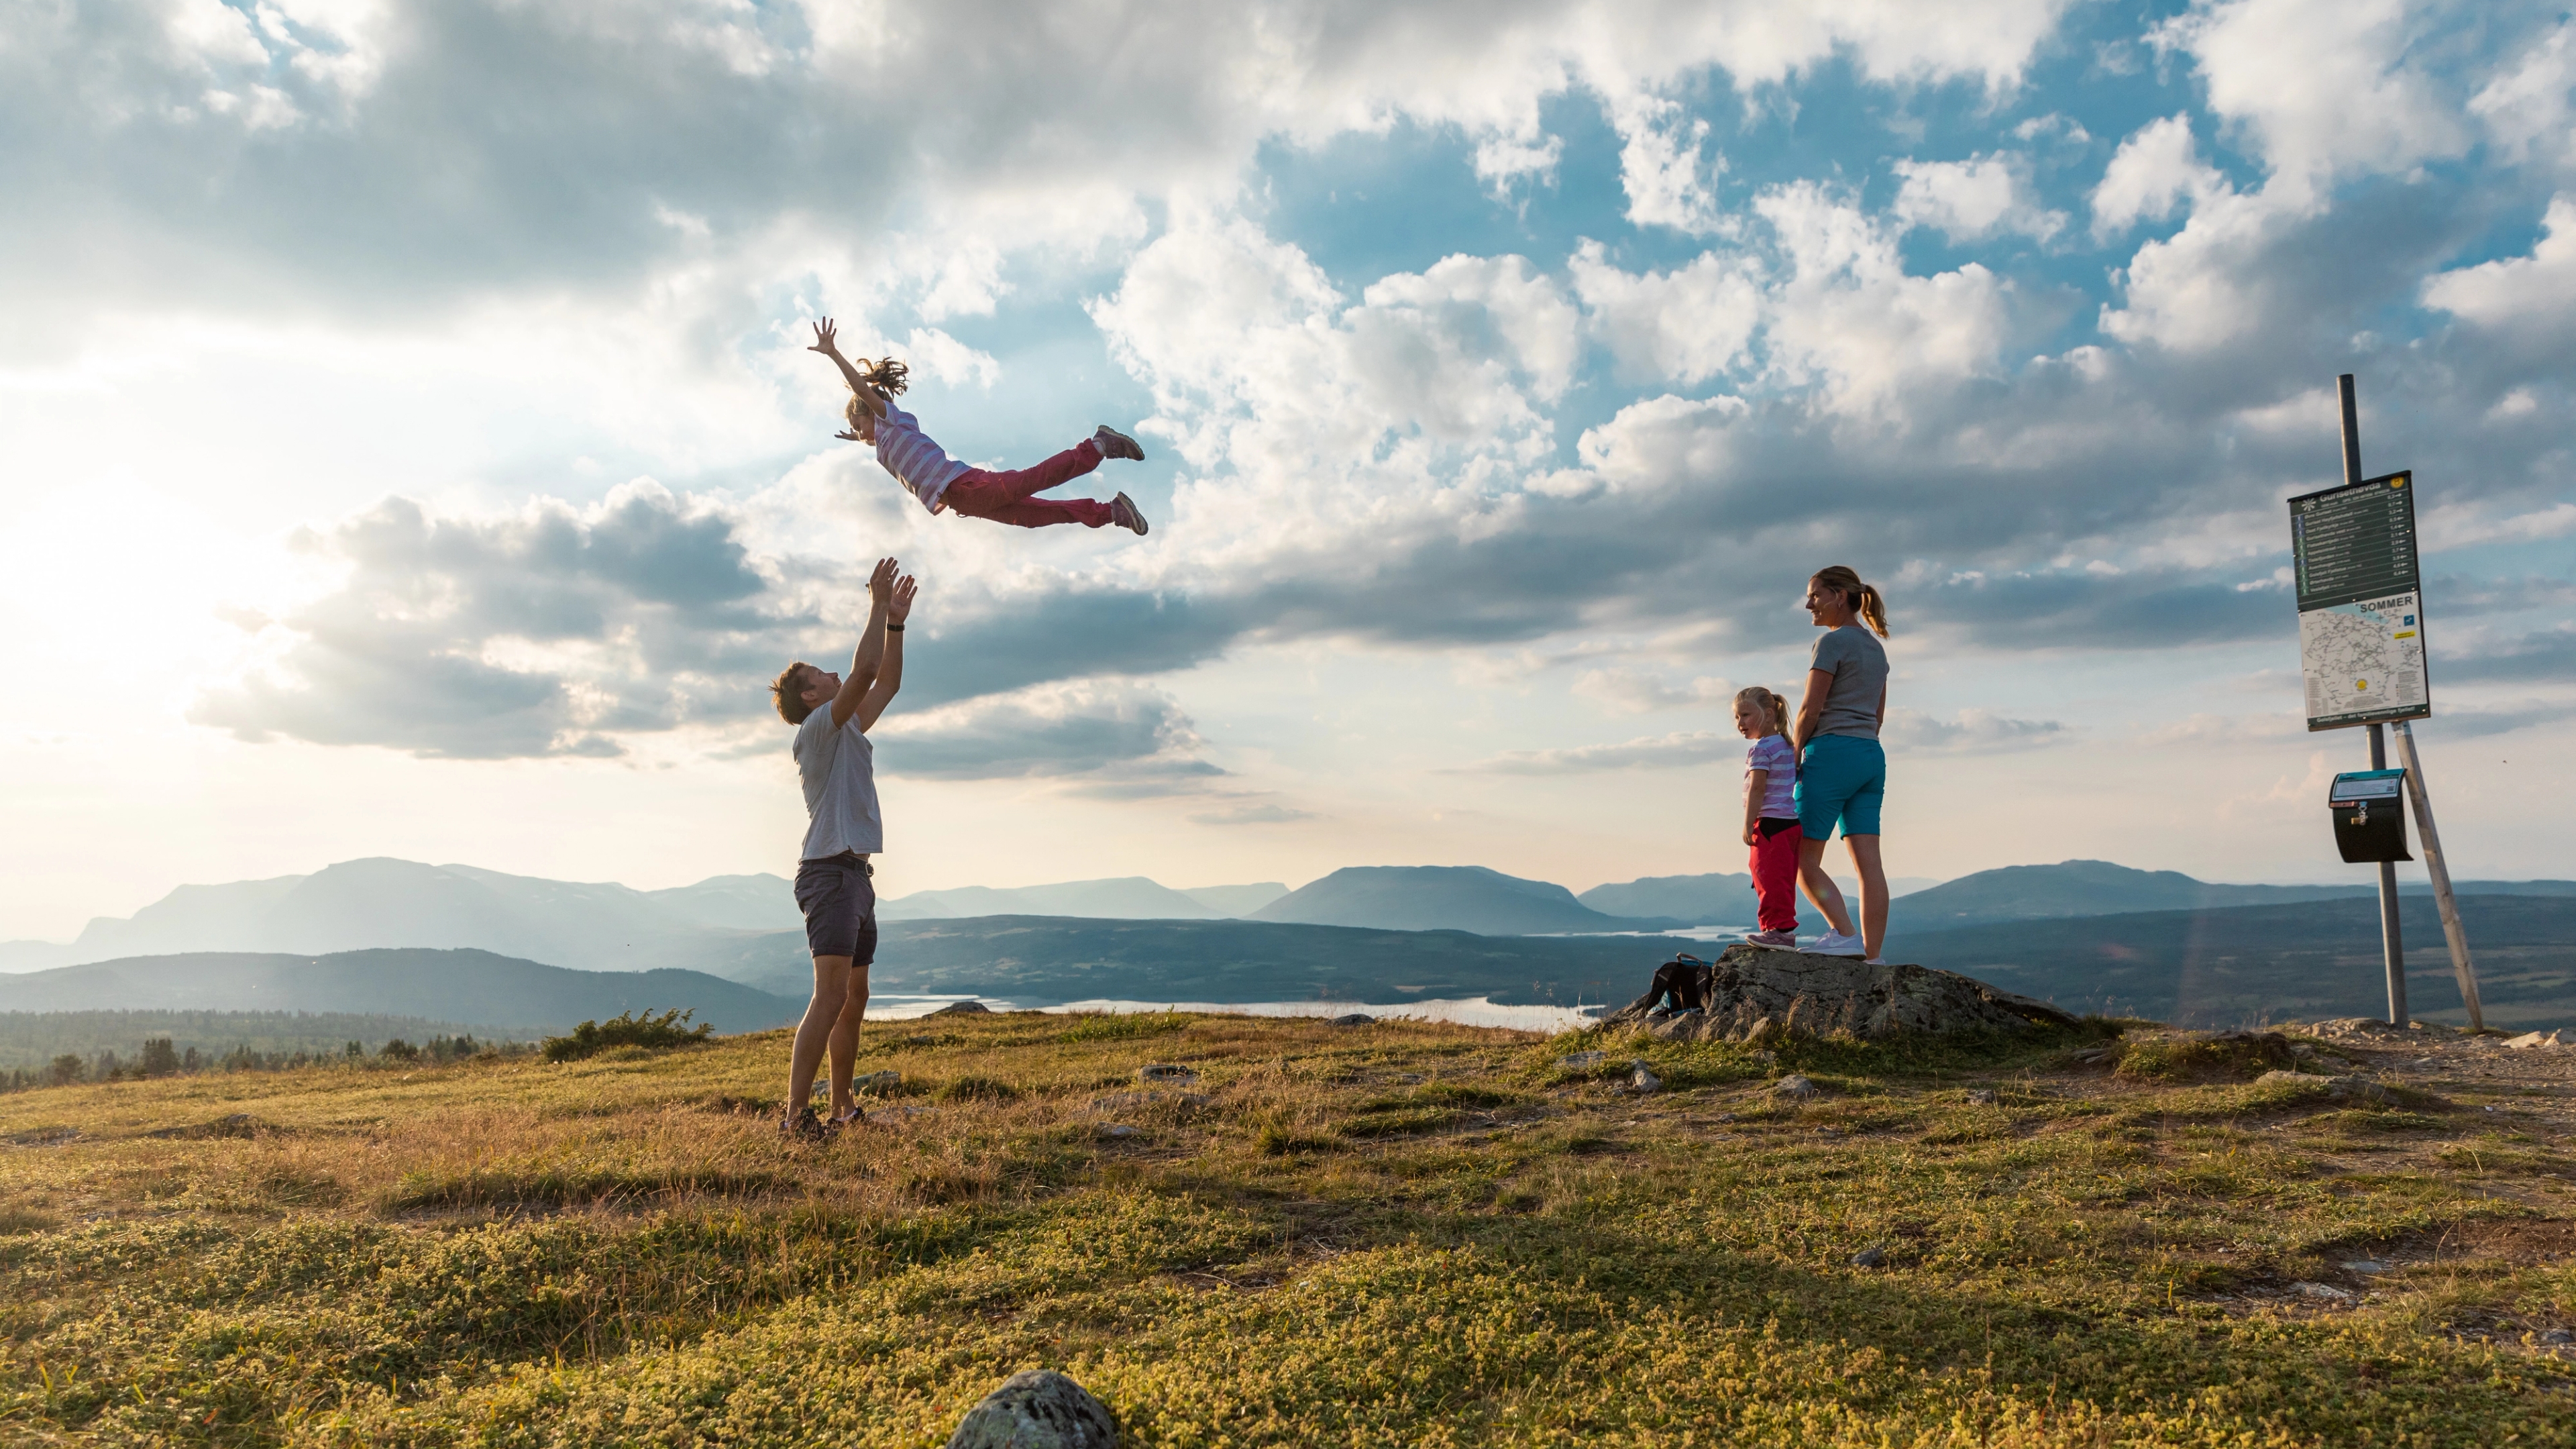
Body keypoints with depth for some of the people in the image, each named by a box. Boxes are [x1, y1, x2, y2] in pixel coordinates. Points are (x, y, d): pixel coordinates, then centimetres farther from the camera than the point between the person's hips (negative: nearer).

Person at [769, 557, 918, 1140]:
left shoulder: (847, 729, 19)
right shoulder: (817, 728, -6)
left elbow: (886, 683, 23)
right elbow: (864, 670, -16)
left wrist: (896, 620, 17)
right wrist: (878, 605, -10)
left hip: (855, 873, 10)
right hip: (830, 872, -10)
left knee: (854, 999, 12)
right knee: (831, 994, -18)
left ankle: (842, 1107, 19)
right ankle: (796, 1114, -19)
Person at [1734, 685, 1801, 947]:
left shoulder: (1761, 748, -12)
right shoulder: (1786, 745, 17)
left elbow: (1757, 789, -18)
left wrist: (1748, 824, -16)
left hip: (1771, 822, -10)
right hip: (1792, 821, 10)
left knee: (1770, 878, -8)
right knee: (1783, 881, 13)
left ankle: (1780, 928, -9)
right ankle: (1784, 930, 16)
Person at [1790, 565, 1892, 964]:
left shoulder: (1832, 642, -8)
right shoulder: (1876, 647, 18)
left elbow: (1810, 710, -11)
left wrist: (1795, 754, 1)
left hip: (1832, 752, -8)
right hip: (1872, 756, 8)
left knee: (1803, 860, -2)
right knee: (1868, 863, 2)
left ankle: (1845, 934, -13)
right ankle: (1872, 956, 0)